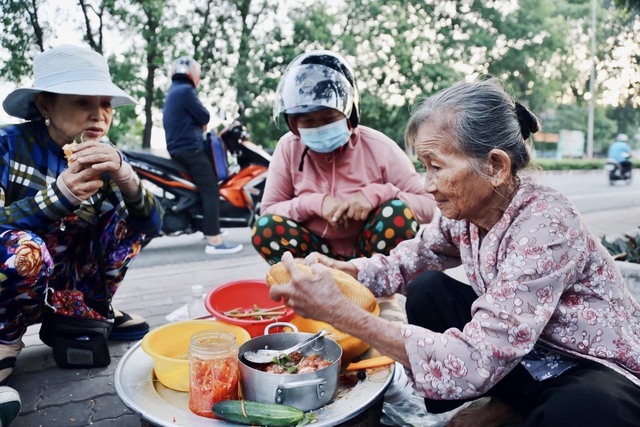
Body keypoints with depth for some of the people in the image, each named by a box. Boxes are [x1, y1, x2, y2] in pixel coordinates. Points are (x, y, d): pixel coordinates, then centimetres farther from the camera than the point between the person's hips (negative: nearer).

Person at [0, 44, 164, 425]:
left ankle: (91, 311, 7)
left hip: (69, 279, 4)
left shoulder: (105, 155, -6)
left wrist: (126, 177, -33)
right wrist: (59, 195, -36)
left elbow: (151, 225, -15)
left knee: (125, 217, -11)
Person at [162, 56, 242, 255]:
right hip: (190, 148, -11)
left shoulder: (173, 91, 21)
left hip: (177, 148, 11)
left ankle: (209, 228, 32)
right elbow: (204, 116, -13)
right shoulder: (186, 90, -11)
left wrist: (199, 124, 6)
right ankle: (214, 241, -23)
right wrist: (202, 122, 8)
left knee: (205, 187, 24)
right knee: (211, 190, -16)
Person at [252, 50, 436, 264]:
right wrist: (315, 203, -22)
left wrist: (375, 194, -28)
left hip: (372, 256, -1)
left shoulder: (379, 147, -12)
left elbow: (427, 205, -11)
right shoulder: (289, 148, -7)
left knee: (398, 211, -30)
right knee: (265, 228, -24)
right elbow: (268, 211, -5)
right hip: (320, 254, 1)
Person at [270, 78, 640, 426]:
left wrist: (341, 313, -38)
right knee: (426, 289, -6)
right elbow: (406, 263, 4)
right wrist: (338, 269, -17)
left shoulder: (545, 228, -31)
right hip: (519, 352, 7)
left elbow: (474, 361, -36)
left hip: (605, 379, -6)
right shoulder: (465, 210, -10)